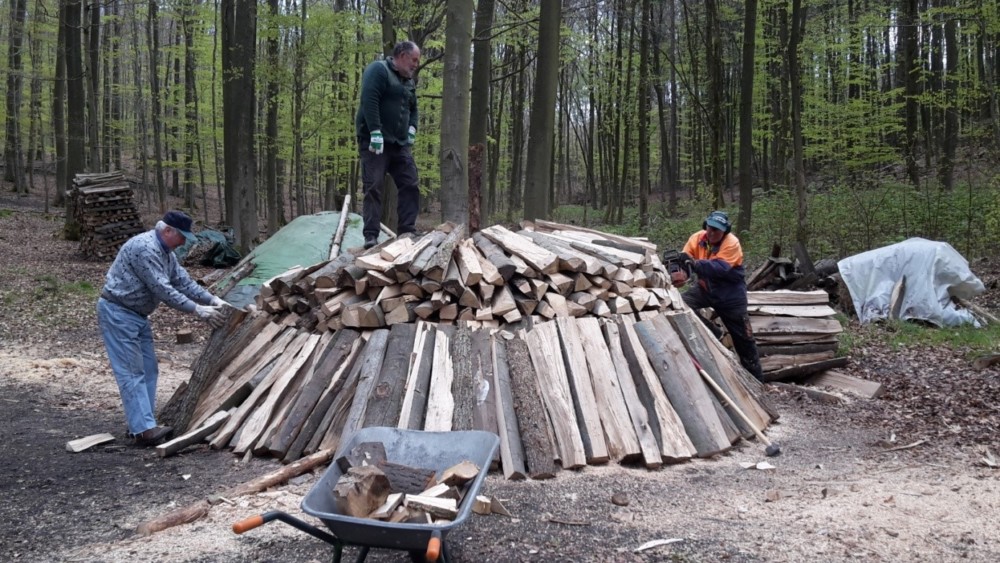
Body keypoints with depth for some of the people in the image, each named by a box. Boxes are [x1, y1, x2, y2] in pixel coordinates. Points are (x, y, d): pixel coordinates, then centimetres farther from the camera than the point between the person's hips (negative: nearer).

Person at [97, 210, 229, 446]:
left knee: (148, 370, 9)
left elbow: (184, 281, 9)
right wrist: (197, 310, -26)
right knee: (131, 372, -11)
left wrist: (212, 299, -2)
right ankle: (144, 429, -12)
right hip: (118, 312, -10)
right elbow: (162, 289, -27)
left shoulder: (166, 252, 9)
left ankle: (142, 424, 14)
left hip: (138, 314, 10)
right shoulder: (144, 248, -23)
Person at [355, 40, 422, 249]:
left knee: (410, 186, 2)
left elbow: (413, 109, 29)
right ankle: (371, 236, -10)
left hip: (400, 143, 8)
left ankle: (407, 232, 6)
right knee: (374, 187, -10)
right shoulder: (378, 70, -7)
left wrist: (412, 128, 9)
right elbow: (369, 100, -19)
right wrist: (375, 132, -26)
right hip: (375, 141, -8)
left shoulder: (408, 81, 20)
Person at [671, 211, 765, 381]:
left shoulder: (732, 243, -25)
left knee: (743, 337, 2)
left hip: (730, 295, -4)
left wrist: (695, 264, -55)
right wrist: (681, 272, -45)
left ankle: (755, 378, 19)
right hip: (705, 288, 4)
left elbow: (720, 268, -39)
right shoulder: (697, 238, -12)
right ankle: (712, 333, 1)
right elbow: (684, 260, -21)